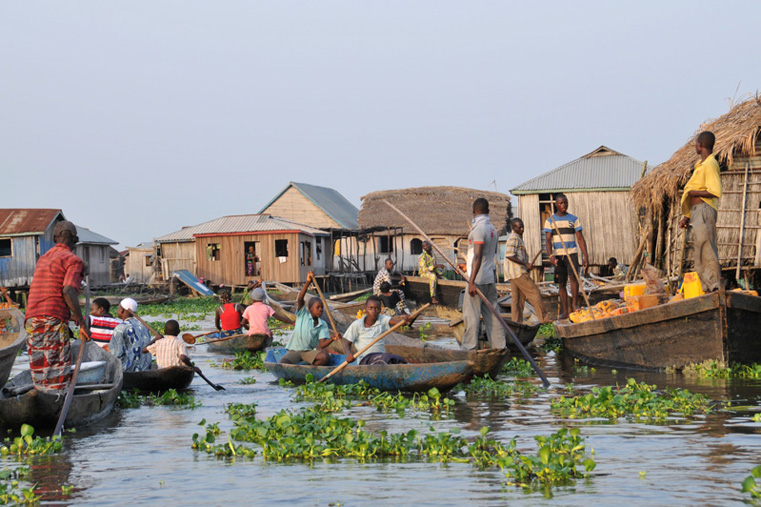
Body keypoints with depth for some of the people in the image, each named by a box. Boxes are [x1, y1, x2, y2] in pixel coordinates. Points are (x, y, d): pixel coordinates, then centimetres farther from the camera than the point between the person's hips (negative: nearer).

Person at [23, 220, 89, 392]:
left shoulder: (43, 259, 23)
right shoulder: (74, 260, -1)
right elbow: (68, 291, -16)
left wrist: (69, 315, 33)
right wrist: (82, 323, -12)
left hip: (31, 321, 7)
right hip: (53, 321, -7)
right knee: (57, 378, -8)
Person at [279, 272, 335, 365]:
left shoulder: (323, 325, 4)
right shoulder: (303, 315, 0)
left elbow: (321, 345, -6)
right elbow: (300, 299, -18)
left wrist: (332, 339, -28)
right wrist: (308, 282, -31)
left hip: (310, 351, 3)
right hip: (294, 350, -3)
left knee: (325, 357, -28)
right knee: (283, 363, -32)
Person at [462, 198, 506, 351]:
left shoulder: (478, 229, -15)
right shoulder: (493, 229, 12)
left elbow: (477, 257, -22)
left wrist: (472, 282, -24)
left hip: (478, 279, -8)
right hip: (490, 277, 8)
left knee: (471, 314, -3)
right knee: (491, 313, 11)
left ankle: (470, 347, -2)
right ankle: (499, 345, 11)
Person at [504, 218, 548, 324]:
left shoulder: (518, 238, 23)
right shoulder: (513, 238, -10)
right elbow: (509, 255, -20)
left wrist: (526, 266, 15)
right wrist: (525, 264, -18)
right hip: (518, 272, -10)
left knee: (518, 299, 8)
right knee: (535, 293, -8)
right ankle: (543, 318, -6)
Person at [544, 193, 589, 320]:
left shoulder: (574, 219, 8)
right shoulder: (550, 221, 6)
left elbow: (580, 238, 7)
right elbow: (547, 240, -1)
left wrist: (585, 256, -2)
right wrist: (550, 256, -18)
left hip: (571, 253, -1)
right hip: (558, 255, 1)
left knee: (573, 276, -24)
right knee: (561, 283, 4)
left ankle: (575, 303, -9)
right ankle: (565, 311, 10)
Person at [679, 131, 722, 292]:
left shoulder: (710, 165, -10)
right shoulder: (701, 165, 21)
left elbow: (715, 192, -20)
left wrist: (692, 192, -12)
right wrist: (687, 217, 23)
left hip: (705, 211, -10)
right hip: (697, 212, 10)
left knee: (706, 248, -15)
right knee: (700, 254, 8)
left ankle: (714, 286, -17)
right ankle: (706, 287, 8)